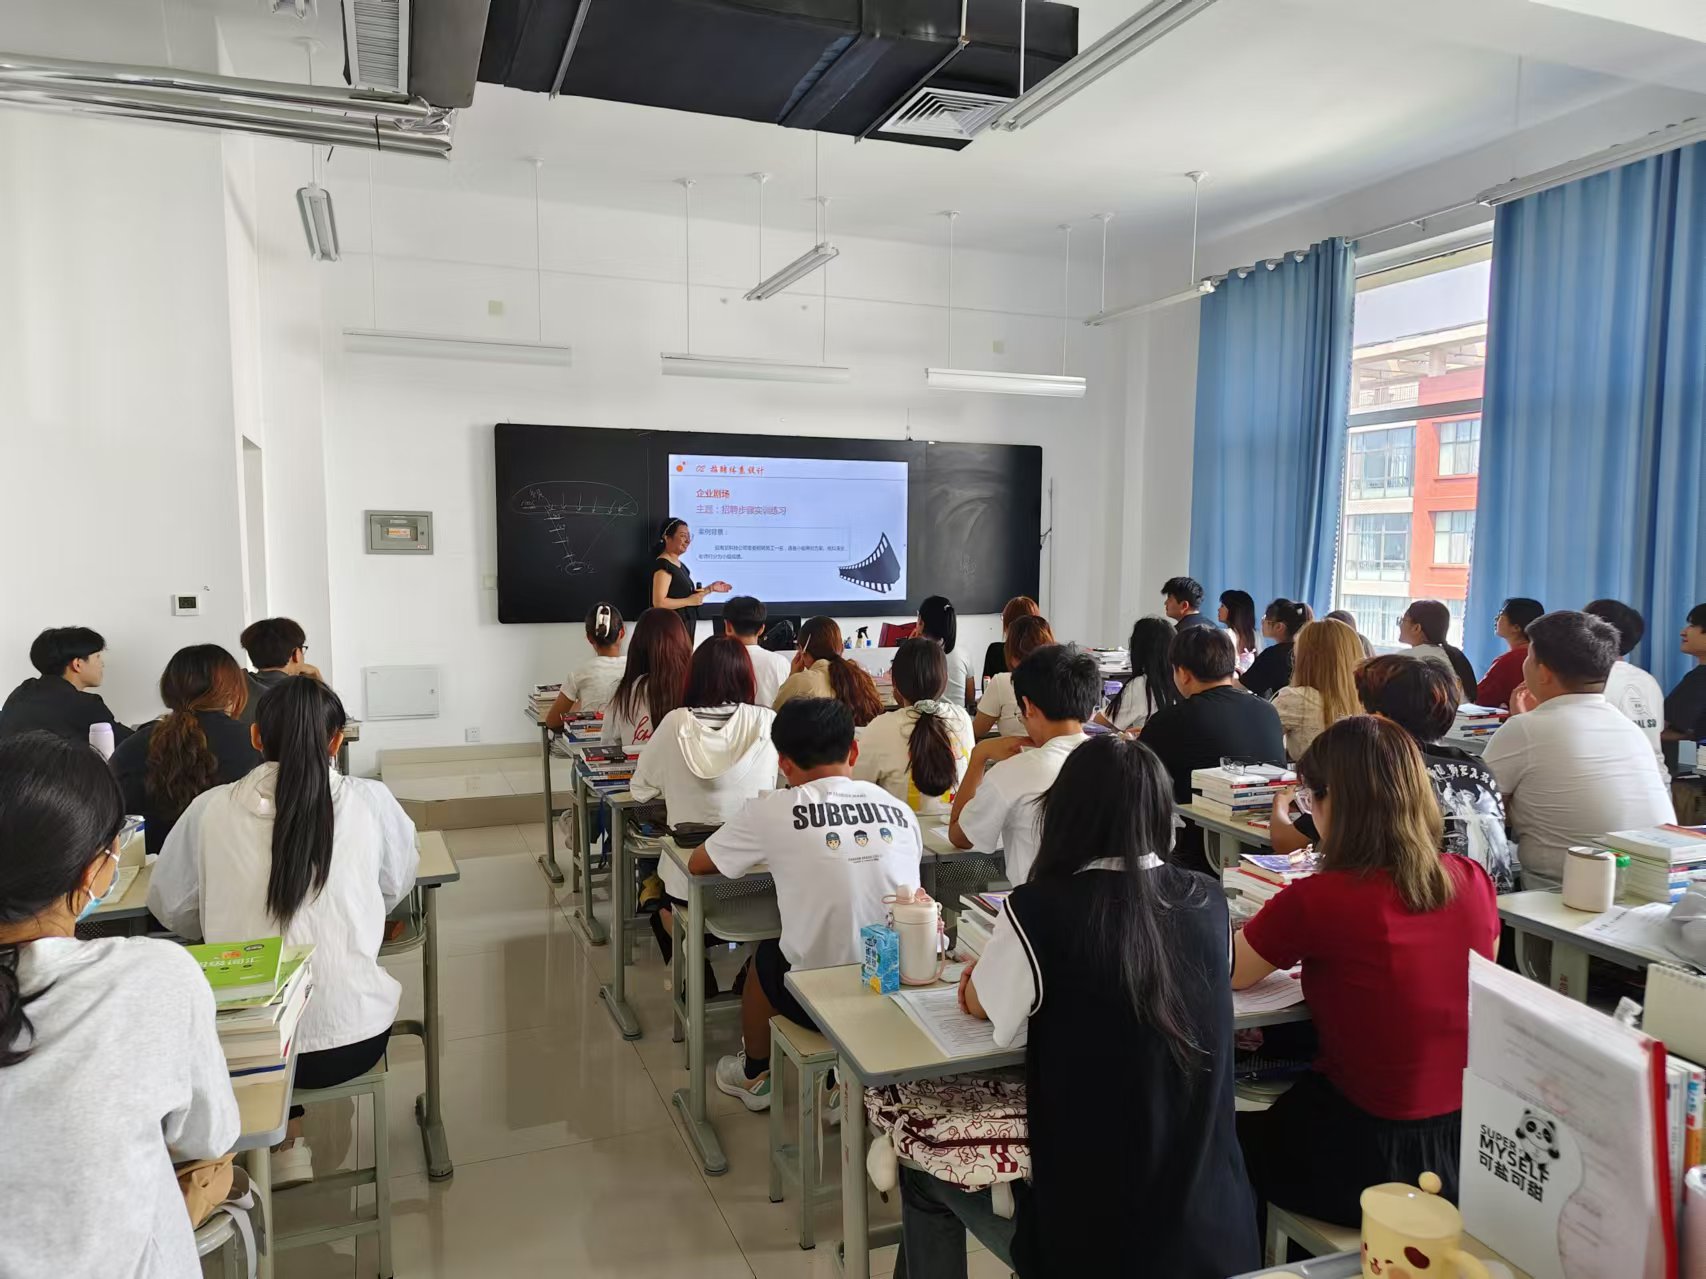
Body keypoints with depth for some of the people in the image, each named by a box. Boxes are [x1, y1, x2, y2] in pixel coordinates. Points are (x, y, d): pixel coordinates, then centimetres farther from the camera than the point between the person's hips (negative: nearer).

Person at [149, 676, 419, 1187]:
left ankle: (286, 1147, 36)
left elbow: (169, 908, 6)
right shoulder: (370, 801, -10)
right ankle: (288, 1141, 40)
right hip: (354, 1040, -1)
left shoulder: (210, 809, -9)